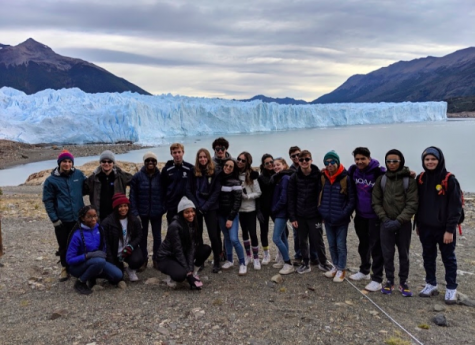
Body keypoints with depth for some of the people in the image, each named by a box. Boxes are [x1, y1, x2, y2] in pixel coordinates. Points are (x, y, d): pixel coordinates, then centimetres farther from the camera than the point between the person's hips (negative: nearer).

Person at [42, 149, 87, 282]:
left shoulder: (79, 174, 0)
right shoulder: (51, 180, -5)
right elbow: (48, 201, -3)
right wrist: (54, 219, -7)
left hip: (78, 217, 2)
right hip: (62, 219, -1)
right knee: (64, 245, 8)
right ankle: (65, 268, 26)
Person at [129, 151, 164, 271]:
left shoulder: (160, 177, -3)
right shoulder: (137, 177, -5)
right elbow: (133, 196, -4)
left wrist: (163, 208, -8)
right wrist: (135, 212, -10)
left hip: (156, 213, 0)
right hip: (142, 213, 0)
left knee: (157, 237, 9)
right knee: (143, 236, 10)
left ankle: (156, 259, 23)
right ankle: (144, 260, 22)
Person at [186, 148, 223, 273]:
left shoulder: (214, 173, -2)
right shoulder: (193, 172, 3)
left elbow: (216, 192, -6)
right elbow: (188, 190, 1)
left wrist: (205, 207, -13)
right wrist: (196, 206, -8)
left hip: (210, 208, -2)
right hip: (196, 208, 2)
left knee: (213, 235, -5)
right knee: (197, 235, 7)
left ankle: (216, 262, 7)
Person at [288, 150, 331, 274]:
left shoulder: (318, 175, -8)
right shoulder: (294, 177, -2)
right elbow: (291, 198, 0)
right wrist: (292, 217, -4)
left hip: (314, 215, -2)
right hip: (300, 215, 2)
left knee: (318, 240, 7)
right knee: (303, 241, 12)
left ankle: (323, 263, 26)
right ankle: (306, 264, 27)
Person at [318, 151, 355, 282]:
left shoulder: (346, 178, -12)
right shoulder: (323, 178, 3)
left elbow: (352, 200, -11)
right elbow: (320, 195, 13)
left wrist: (344, 214, -15)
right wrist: (322, 212, 6)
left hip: (341, 220, -5)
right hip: (328, 219, 5)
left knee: (341, 245, 4)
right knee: (331, 245, 16)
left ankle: (341, 270, 17)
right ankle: (336, 266, 31)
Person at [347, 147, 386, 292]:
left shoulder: (379, 172, -17)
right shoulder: (353, 170, 0)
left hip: (375, 215, -6)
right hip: (360, 215, 6)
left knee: (376, 246, 1)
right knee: (363, 244, 19)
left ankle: (377, 279, 9)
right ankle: (364, 271, 36)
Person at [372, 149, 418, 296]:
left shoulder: (409, 180, -4)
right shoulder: (381, 179, 3)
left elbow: (412, 204, -10)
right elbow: (376, 202, 3)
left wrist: (399, 221, -18)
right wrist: (384, 218, -10)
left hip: (404, 224, -1)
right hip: (386, 223, 1)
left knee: (404, 254, 9)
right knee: (387, 254, 6)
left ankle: (403, 282, 23)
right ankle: (389, 281, 21)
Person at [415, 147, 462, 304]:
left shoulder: (449, 180, -12)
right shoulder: (420, 179, 4)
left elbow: (455, 207, -12)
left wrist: (450, 229, -15)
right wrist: (418, 224, 10)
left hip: (444, 228, -5)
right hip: (425, 227, 5)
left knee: (448, 258, 8)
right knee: (428, 257, 14)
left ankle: (451, 288, 19)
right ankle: (431, 284, 28)